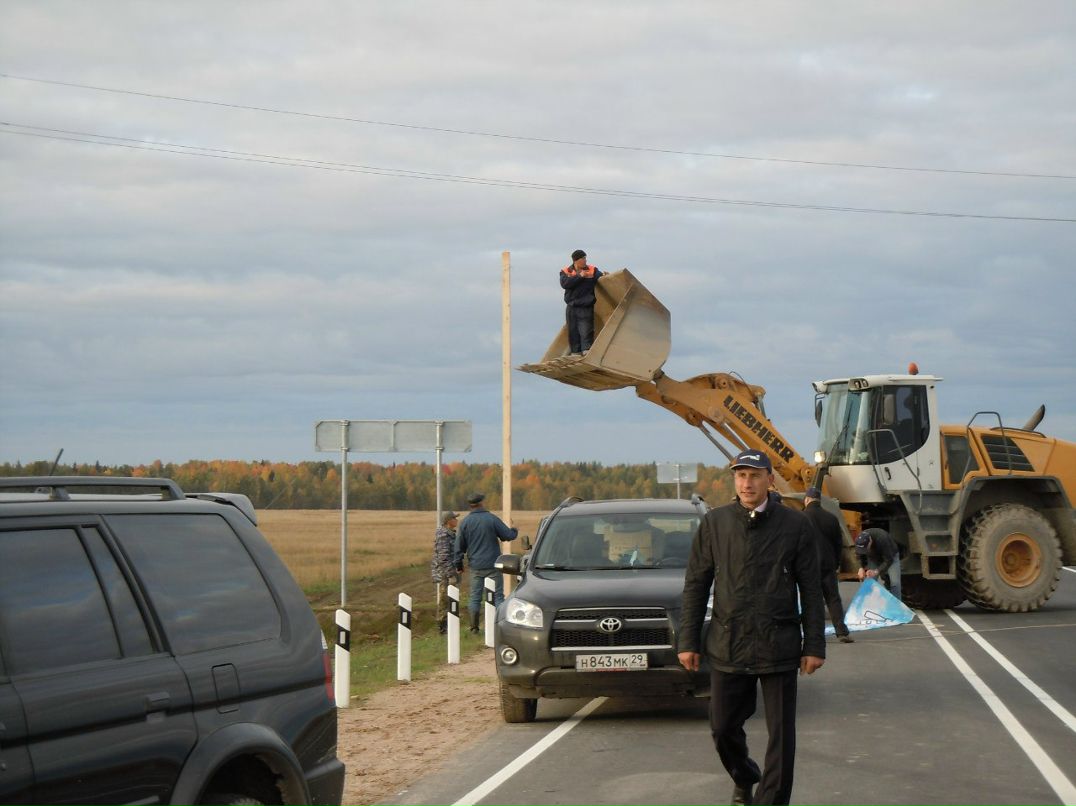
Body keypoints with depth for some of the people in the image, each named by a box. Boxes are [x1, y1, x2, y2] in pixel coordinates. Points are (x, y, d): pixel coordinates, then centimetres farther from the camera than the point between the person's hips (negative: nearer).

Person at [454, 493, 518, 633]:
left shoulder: (465, 522, 1)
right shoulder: (492, 519, -7)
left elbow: (459, 546, 5)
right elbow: (508, 535, -4)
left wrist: (458, 563, 17)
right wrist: (514, 530, 19)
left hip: (476, 566, 2)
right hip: (492, 564, -2)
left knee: (475, 596, 8)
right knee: (497, 595, 2)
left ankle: (474, 626, 7)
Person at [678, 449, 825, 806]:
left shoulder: (795, 525, 0)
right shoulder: (714, 523, 4)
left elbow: (811, 589, 2)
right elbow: (696, 585, 7)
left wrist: (814, 645, -1)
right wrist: (688, 641, 3)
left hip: (778, 647, -2)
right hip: (727, 646, 2)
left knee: (781, 733, 1)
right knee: (723, 728, 10)